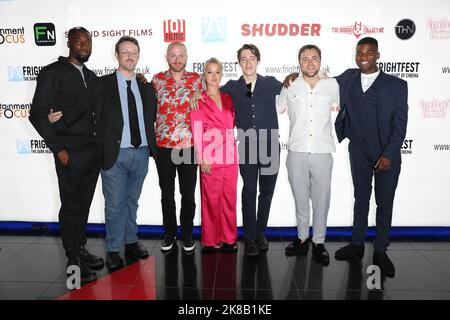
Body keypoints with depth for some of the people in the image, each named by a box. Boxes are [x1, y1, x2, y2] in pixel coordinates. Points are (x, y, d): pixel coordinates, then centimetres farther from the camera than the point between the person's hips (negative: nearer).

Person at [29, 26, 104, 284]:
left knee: (84, 204, 15)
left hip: (94, 152, 6)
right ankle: (73, 260, 16)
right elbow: (38, 114, -9)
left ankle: (81, 248, 29)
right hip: (71, 153, -6)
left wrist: (101, 145, 6)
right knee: (71, 206, 3)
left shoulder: (91, 77, 15)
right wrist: (59, 149, -12)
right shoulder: (53, 73, -4)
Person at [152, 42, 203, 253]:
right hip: (163, 146, 1)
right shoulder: (157, 79, 4)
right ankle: (169, 233, 28)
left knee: (188, 194, 9)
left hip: (189, 146, -1)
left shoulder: (196, 79, 3)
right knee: (167, 193, 12)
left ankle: (187, 234, 25)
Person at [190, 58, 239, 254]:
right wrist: (201, 159, -10)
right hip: (210, 157, -4)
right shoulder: (199, 100, 1)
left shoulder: (228, 99, 14)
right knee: (211, 199, 2)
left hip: (229, 155, 4)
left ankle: (228, 239, 21)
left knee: (229, 198, 8)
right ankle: (210, 241, 17)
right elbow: (197, 131, -4)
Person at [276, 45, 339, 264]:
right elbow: (274, 110, 16)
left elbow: (339, 107, 23)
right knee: (300, 199, 10)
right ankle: (302, 238, 25)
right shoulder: (290, 87, 6)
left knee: (321, 199, 5)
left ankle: (318, 242, 19)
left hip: (323, 152, 0)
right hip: (297, 152, 0)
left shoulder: (332, 85, 6)